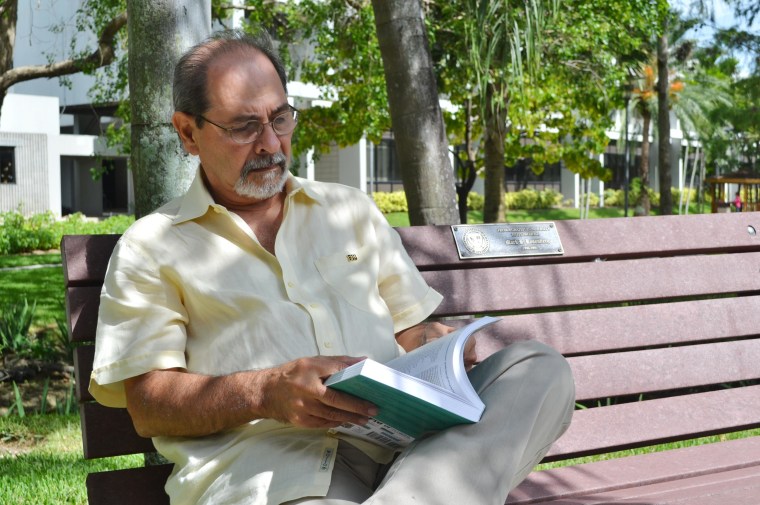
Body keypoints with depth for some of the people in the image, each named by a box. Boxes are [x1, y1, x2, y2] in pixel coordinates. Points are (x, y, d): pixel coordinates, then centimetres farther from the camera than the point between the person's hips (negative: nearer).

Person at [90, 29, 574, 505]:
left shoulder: (352, 209, 25)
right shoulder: (149, 247, 12)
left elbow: (412, 327, 26)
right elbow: (147, 405, 3)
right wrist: (266, 393, -15)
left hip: (398, 438, 7)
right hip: (264, 461, -7)